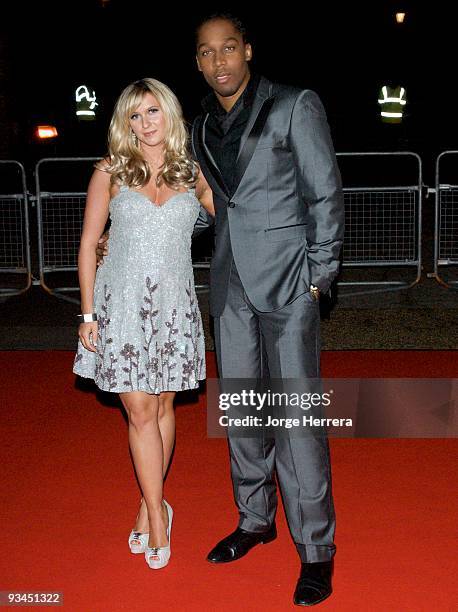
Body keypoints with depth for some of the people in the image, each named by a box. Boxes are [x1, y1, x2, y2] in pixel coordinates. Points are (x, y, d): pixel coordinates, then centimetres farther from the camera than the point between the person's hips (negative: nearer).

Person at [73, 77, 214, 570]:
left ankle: (148, 506, 24)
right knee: (139, 410, -2)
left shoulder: (192, 174, 6)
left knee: (162, 406, 8)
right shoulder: (110, 172, 1)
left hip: (173, 304, 2)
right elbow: (88, 244, 2)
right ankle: (157, 514, 10)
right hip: (122, 303, -2)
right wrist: (88, 313, -2)